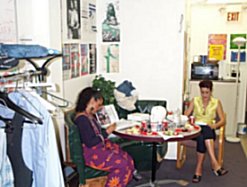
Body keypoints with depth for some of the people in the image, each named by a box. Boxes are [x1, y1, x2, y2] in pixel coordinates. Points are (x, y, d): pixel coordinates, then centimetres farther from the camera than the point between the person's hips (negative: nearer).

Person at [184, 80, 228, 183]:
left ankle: (198, 169, -39)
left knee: (203, 137, -38)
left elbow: (223, 120, 4)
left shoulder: (216, 102, 8)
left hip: (209, 130, 0)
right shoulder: (195, 100, 10)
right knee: (202, 136, -38)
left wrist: (214, 125, -17)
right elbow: (185, 116, 7)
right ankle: (215, 164, -47)